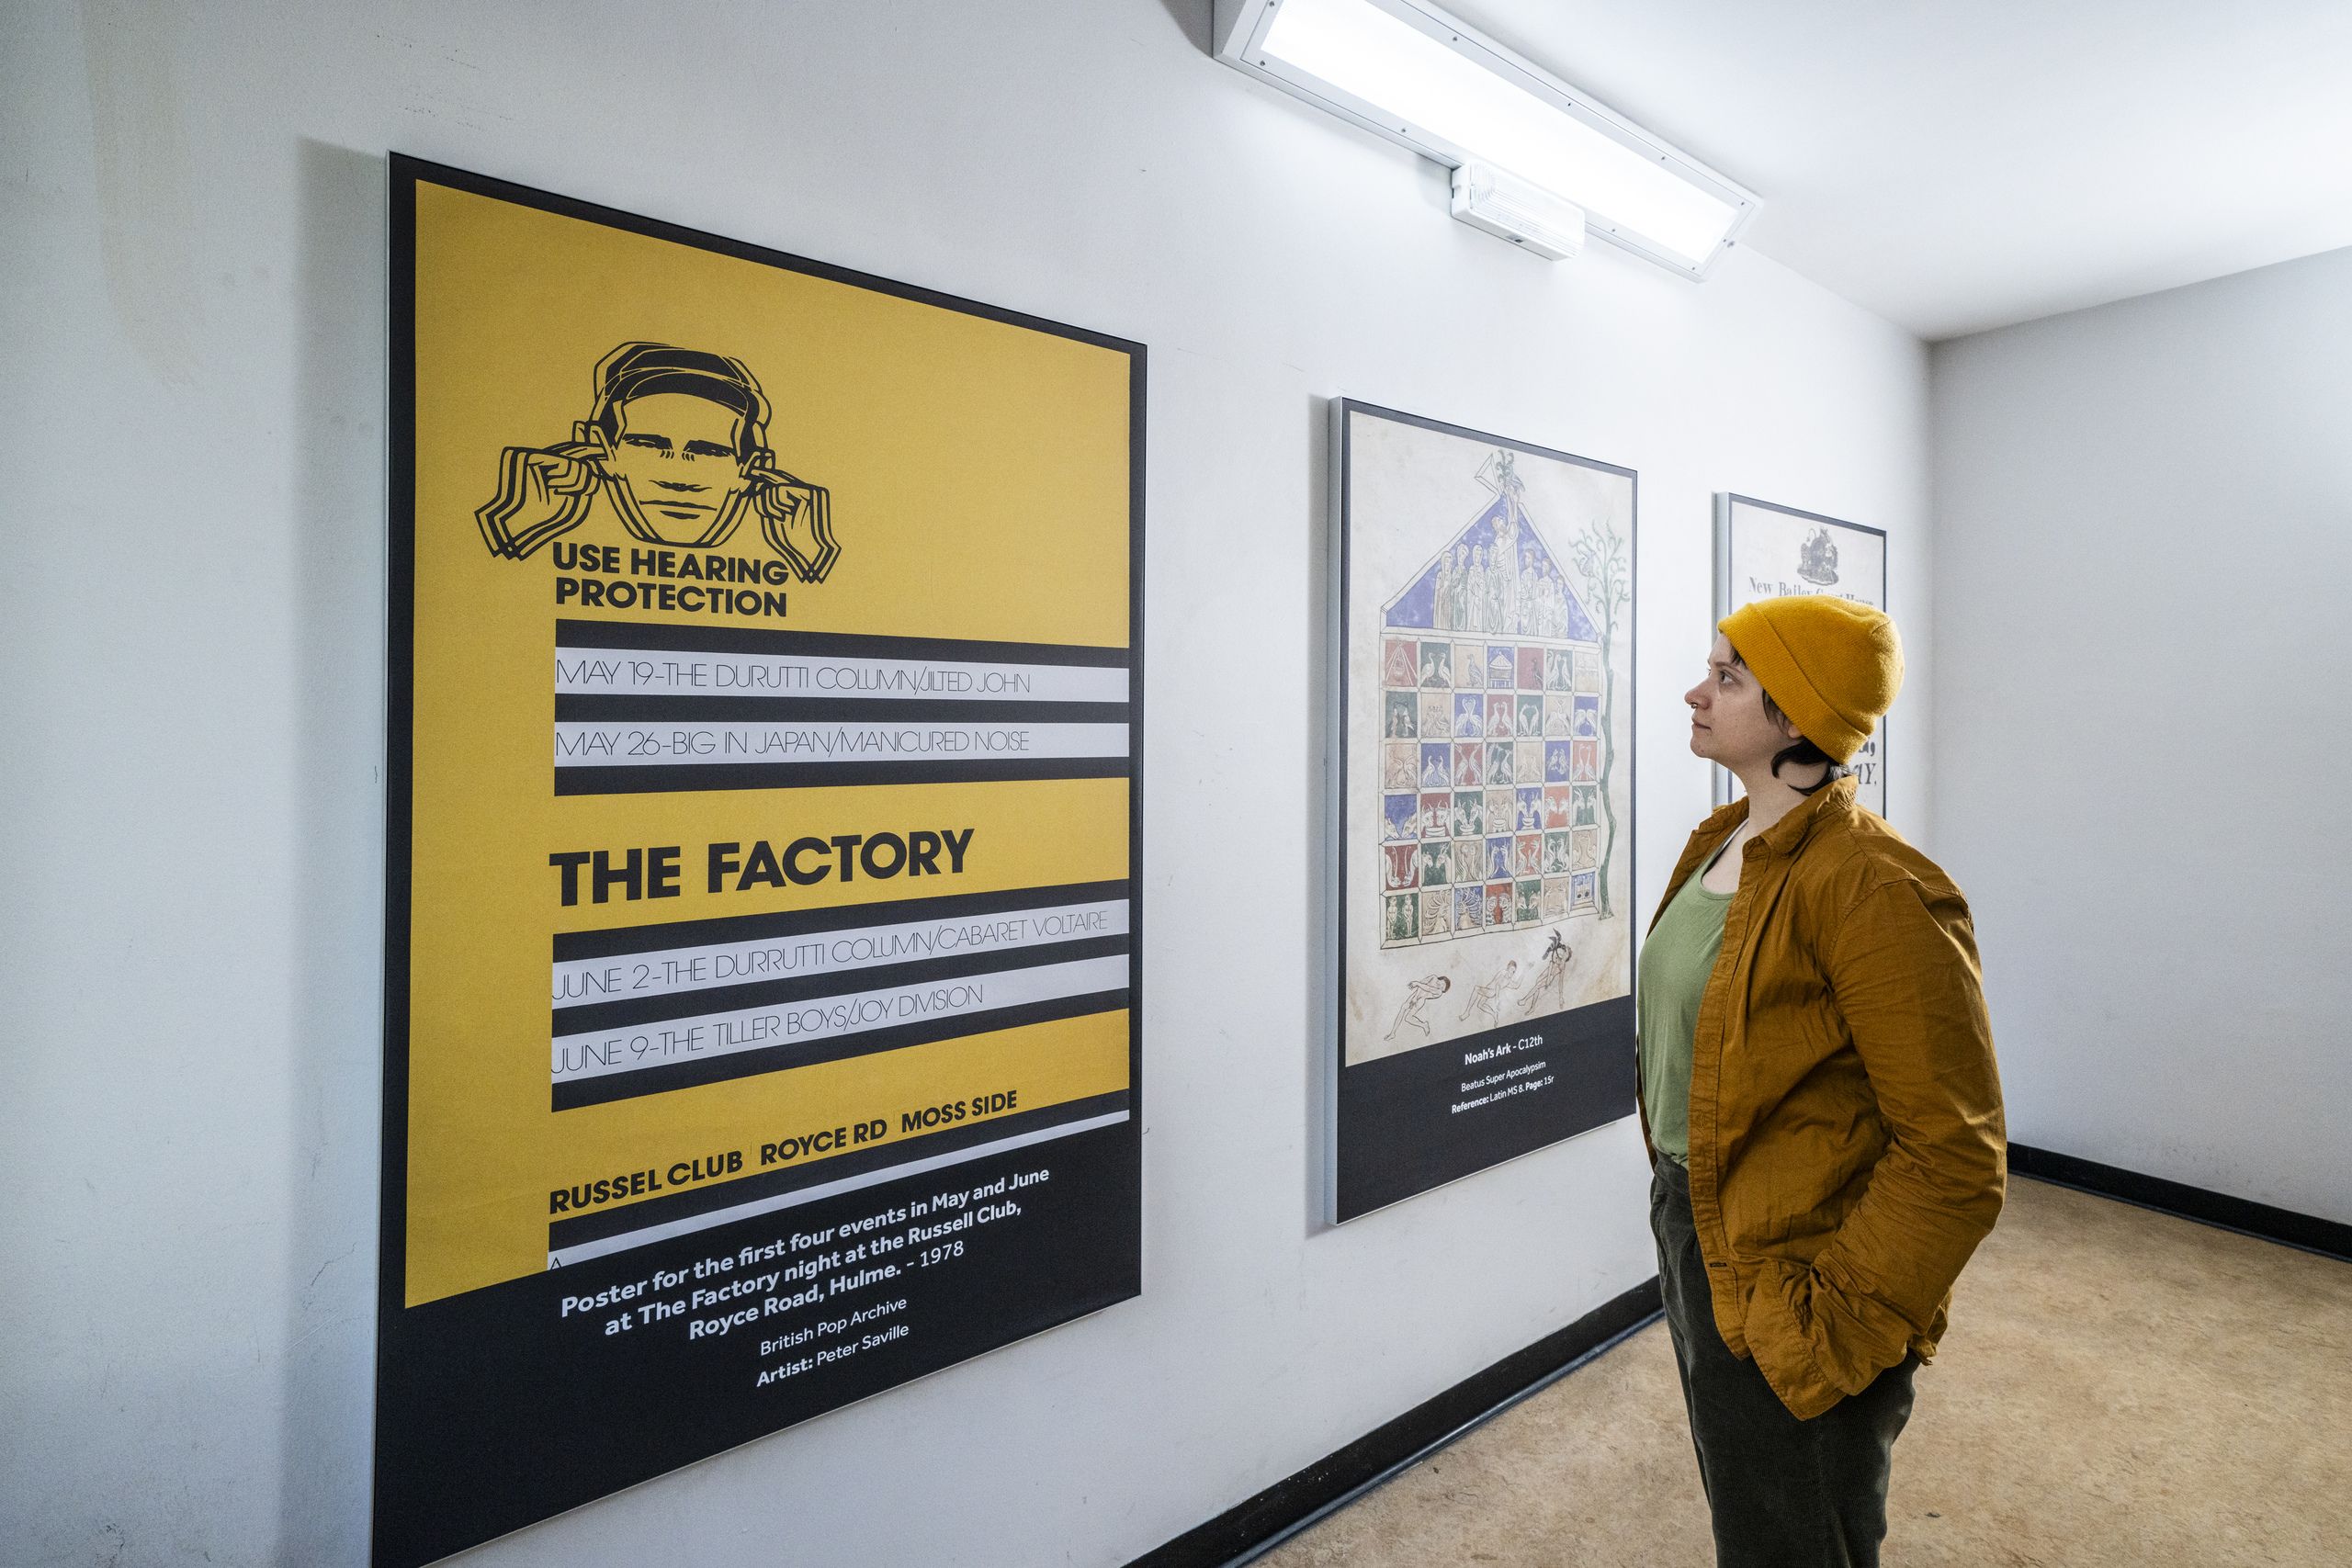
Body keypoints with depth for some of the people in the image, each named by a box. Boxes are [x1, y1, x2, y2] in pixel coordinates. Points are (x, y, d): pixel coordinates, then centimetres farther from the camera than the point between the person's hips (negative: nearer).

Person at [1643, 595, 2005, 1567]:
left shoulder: (1871, 887, -24)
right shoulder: (1720, 844, 3)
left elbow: (1954, 1157, -22)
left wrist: (1830, 1325, -20)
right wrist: (1675, 1201, 15)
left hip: (1782, 1286, -8)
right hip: (1690, 1224, 8)